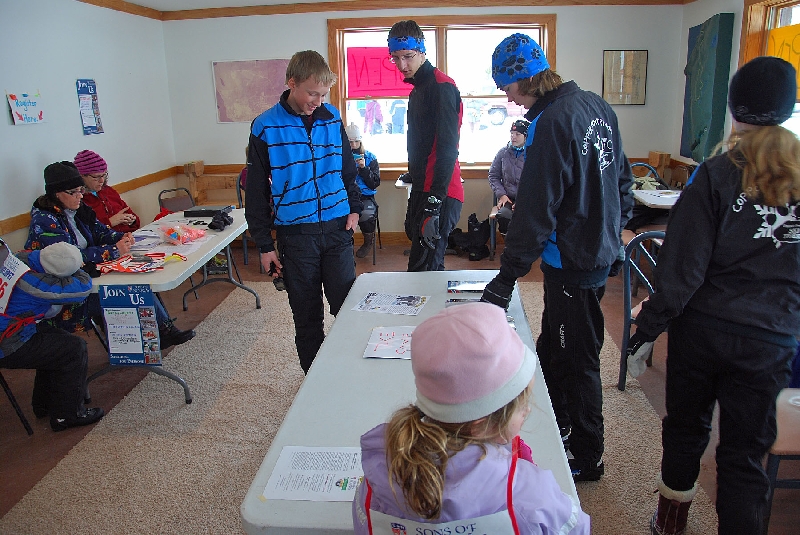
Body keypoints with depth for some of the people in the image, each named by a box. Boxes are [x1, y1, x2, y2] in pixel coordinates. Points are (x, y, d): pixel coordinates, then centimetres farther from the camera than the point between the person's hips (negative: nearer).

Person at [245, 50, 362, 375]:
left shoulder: (332, 118, 5)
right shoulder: (265, 127, -4)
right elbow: (256, 192, -1)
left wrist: (354, 207, 5)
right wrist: (265, 245, -2)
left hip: (337, 227, 2)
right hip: (295, 234, -2)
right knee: (307, 315, 8)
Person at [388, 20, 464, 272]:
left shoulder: (441, 86, -11)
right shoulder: (418, 89, 20)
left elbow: (447, 149, -20)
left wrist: (434, 204, -26)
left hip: (439, 196, -10)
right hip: (423, 191, 10)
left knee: (422, 269, -12)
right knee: (431, 268, 16)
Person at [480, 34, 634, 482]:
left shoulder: (551, 122, -21)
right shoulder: (597, 106, 8)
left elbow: (536, 210, -23)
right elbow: (622, 178, 15)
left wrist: (507, 277, -19)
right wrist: (614, 235, 23)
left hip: (575, 263, -9)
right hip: (600, 251, 10)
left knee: (579, 361, 5)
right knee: (551, 348, 22)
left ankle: (589, 458, 23)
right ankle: (556, 426, 40)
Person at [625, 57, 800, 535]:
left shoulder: (717, 176, -12)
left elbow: (683, 267, -14)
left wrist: (650, 326, -5)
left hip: (702, 328, -1)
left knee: (686, 428, 19)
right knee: (745, 452, 12)